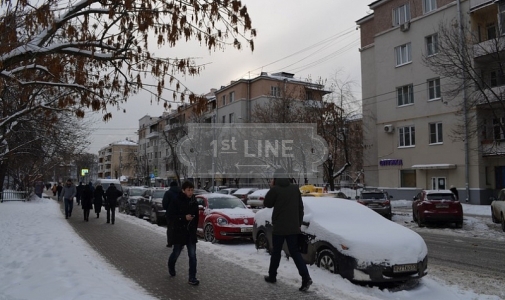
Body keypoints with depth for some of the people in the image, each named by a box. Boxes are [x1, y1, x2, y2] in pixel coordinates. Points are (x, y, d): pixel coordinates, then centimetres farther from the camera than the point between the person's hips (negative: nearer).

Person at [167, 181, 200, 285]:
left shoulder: (194, 202, 1)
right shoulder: (176, 202, -13)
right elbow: (170, 217, -16)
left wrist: (194, 228, 11)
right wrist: (184, 217, -25)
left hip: (191, 233, 3)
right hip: (179, 233, -3)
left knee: (192, 255, -1)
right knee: (176, 252, 14)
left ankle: (192, 278, 5)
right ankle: (171, 267, 46)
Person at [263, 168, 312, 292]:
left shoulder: (275, 190, -12)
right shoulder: (295, 189, 5)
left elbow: (267, 203, 3)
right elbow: (300, 207, 9)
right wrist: (299, 223, 16)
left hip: (279, 227, -4)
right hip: (293, 227, 4)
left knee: (276, 252, 12)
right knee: (295, 252, 7)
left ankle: (272, 276, 25)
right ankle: (306, 277, -6)